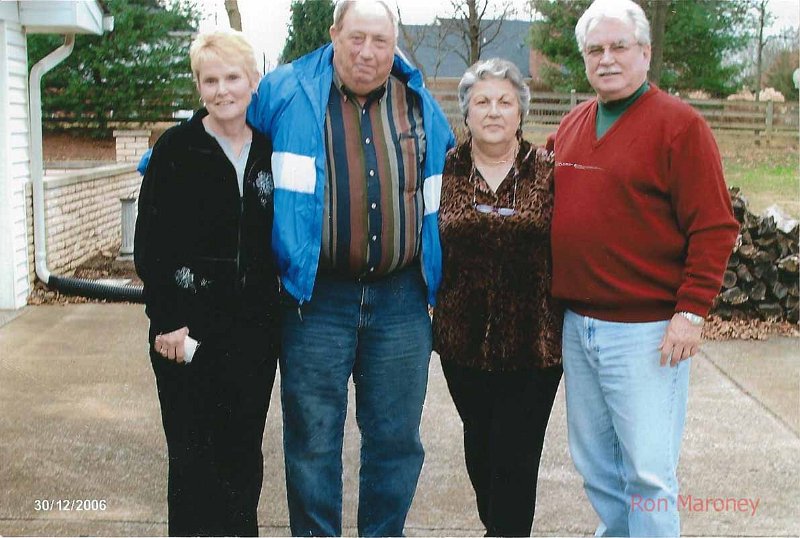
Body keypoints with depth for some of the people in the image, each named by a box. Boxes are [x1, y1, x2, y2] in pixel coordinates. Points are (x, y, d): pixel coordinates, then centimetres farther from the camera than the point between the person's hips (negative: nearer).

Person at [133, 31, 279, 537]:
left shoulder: (272, 152, 6)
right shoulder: (176, 149, -3)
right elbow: (150, 243, -6)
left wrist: (280, 311, 5)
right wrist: (168, 320, -11)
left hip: (255, 328, 3)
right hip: (189, 327, -3)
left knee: (243, 451, 11)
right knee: (194, 456, 3)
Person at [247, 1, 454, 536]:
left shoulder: (423, 107, 10)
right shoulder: (284, 93, 1)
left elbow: (440, 199, 22)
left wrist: (435, 284, 21)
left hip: (402, 299, 3)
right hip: (316, 297, -2)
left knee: (396, 440, 12)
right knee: (313, 440, 6)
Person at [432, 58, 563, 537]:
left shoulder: (549, 171, -2)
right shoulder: (444, 171, 3)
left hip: (532, 340, -3)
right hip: (463, 337, 3)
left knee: (515, 456, 0)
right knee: (479, 445, 17)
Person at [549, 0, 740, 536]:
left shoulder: (679, 124, -8)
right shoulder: (573, 125, 12)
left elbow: (714, 227, -11)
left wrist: (691, 311, -15)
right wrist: (559, 299, 14)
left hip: (647, 330, -6)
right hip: (577, 323, 6)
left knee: (648, 469, 0)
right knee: (594, 462, 16)